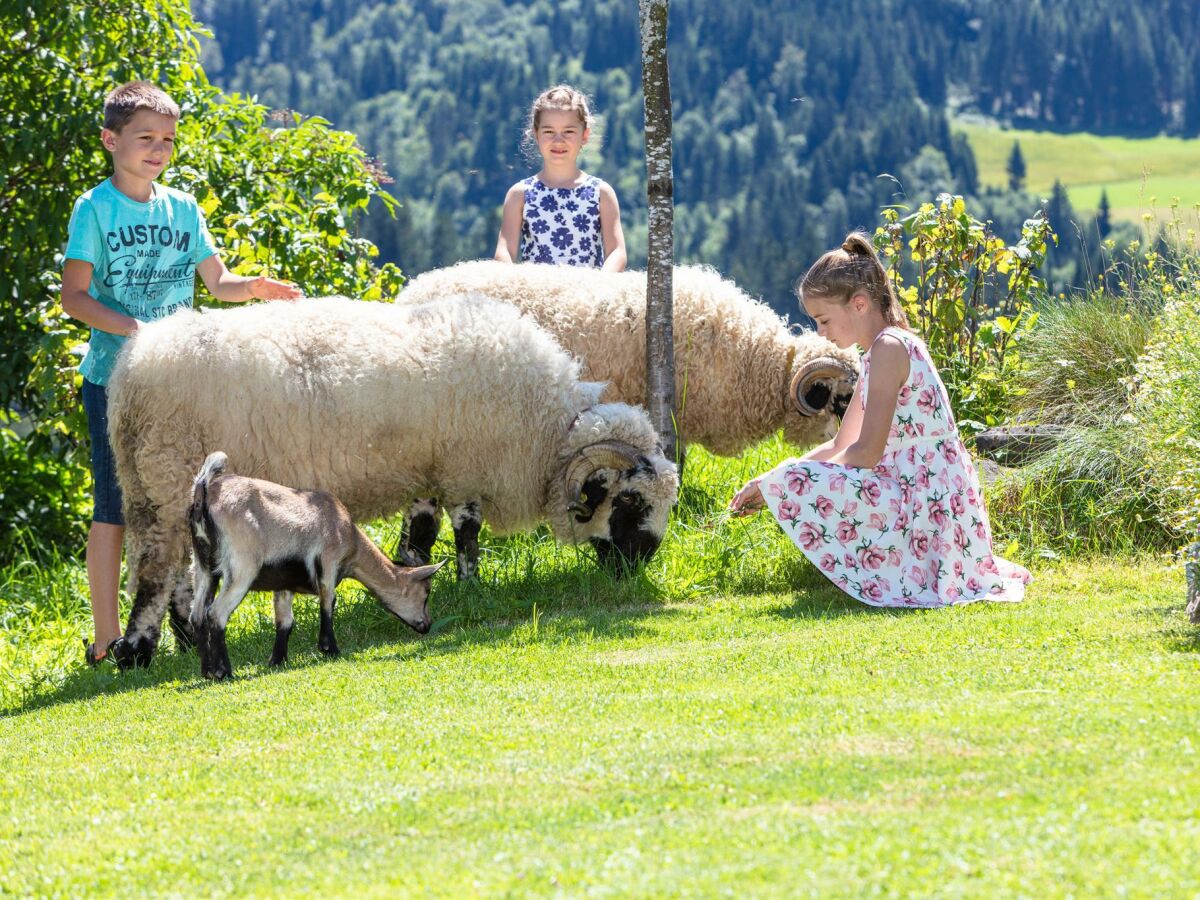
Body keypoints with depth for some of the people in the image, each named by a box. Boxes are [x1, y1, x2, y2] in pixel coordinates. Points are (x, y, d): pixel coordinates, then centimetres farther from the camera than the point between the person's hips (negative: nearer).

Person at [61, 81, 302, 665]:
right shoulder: (95, 209, -6)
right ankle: (106, 637, 0)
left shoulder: (182, 208, 10)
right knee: (115, 506, -4)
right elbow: (74, 295, -11)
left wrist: (254, 288, -7)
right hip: (115, 376, -5)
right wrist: (133, 329, -23)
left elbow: (216, 281, 14)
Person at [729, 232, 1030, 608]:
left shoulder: (889, 348, -15)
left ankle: (875, 578, -7)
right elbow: (841, 446, 22)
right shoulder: (882, 351, 16)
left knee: (791, 481, -20)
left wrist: (773, 483, -8)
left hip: (924, 506, -11)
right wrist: (768, 482, 12)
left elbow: (867, 452, -19)